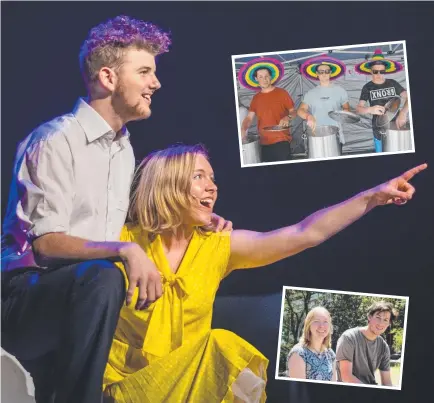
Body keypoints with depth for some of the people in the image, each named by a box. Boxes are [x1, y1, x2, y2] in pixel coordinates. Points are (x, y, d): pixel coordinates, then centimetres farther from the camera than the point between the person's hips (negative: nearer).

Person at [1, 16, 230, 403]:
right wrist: (125, 251, -28)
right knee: (102, 278, -35)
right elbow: (46, 242, -17)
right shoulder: (56, 140, -11)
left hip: (80, 299, 8)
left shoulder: (125, 148, 16)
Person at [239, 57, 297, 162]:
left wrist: (287, 117, -19)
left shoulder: (282, 93, 1)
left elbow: (293, 112, 4)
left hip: (281, 141, -4)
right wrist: (243, 129, -8)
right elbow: (249, 117, 11)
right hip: (264, 143, 4)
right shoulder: (256, 98, 13)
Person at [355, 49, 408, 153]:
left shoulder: (393, 83, 3)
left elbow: (408, 98, -6)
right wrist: (370, 110, -32)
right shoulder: (367, 88, 0)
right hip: (379, 129, -1)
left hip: (396, 125, 1)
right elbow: (358, 108, -9)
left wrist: (403, 113, -26)